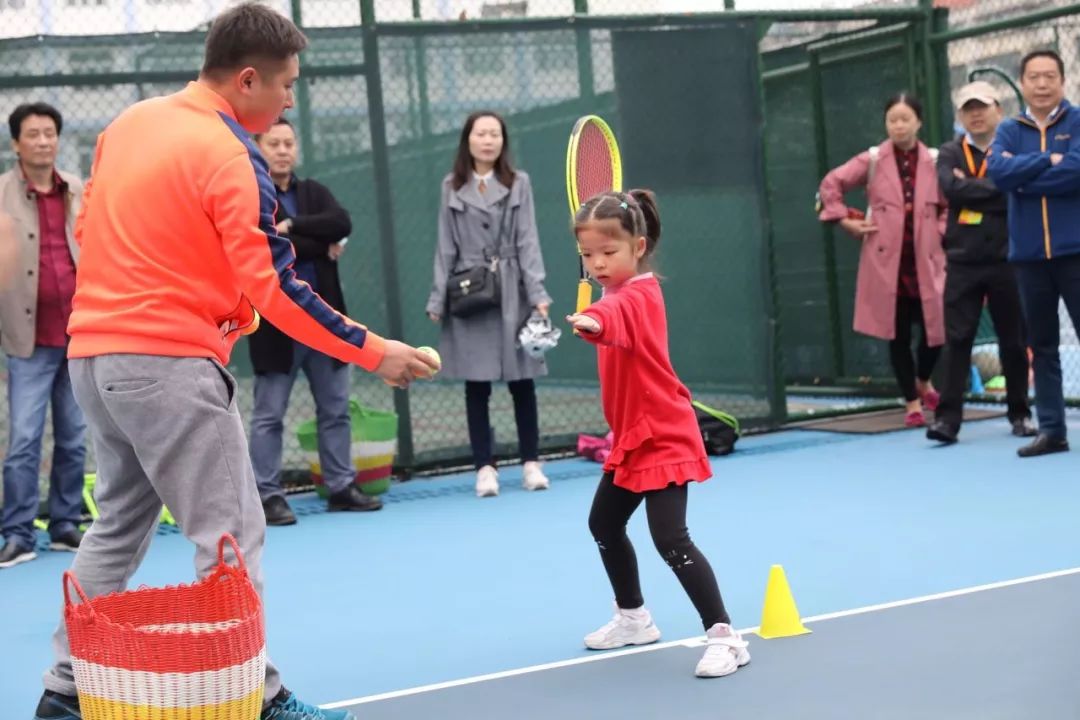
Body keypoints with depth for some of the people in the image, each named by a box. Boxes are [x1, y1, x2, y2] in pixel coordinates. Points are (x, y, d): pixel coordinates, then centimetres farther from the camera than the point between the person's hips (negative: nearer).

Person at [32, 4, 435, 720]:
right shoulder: (229, 157, -14)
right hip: (170, 363, -8)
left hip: (93, 352, 8)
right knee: (232, 533, -2)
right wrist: (375, 352, -11)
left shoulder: (128, 123, 9)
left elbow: (87, 228, 18)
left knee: (119, 523, 17)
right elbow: (275, 290, -16)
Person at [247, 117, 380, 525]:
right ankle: (269, 495, 5)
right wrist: (322, 245, -9)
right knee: (269, 415, 0)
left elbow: (342, 224, -6)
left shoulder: (315, 193, 13)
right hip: (276, 323, -5)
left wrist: (292, 226, -14)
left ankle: (341, 488, 17)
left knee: (336, 410, 9)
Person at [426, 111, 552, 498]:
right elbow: (446, 248, 7)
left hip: (512, 293, 0)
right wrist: (437, 299, 2)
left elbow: (527, 242, 2)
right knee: (476, 384, 2)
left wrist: (537, 293, -6)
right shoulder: (452, 188, 7)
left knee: (522, 381, 4)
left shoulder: (519, 183, 6)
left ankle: (531, 463, 12)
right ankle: (485, 468, 7)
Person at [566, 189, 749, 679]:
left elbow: (618, 317, -48)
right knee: (604, 524, 21)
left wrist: (592, 320, -67)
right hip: (631, 437, 11)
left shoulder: (637, 296, -24)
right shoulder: (623, 291, 7)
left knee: (671, 540, -18)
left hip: (662, 439, -11)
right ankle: (633, 619, 38)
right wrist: (591, 317, -3)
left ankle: (724, 636, -12)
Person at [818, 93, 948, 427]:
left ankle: (923, 382, 31)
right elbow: (830, 184, 4)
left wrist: (942, 230, 0)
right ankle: (912, 402, 16)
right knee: (898, 335, 3)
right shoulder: (872, 161, 1)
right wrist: (845, 220, -2)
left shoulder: (934, 162, 4)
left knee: (935, 329, 0)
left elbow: (950, 205, 14)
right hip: (886, 263, -1)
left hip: (925, 263, 1)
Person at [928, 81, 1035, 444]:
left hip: (1006, 259, 0)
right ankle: (948, 417, -5)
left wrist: (971, 188, -10)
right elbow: (952, 189, -11)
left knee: (1014, 341, 8)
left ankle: (1020, 414, 19)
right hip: (963, 261, 0)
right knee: (957, 339, -4)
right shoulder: (950, 153, 9)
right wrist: (997, 188, -10)